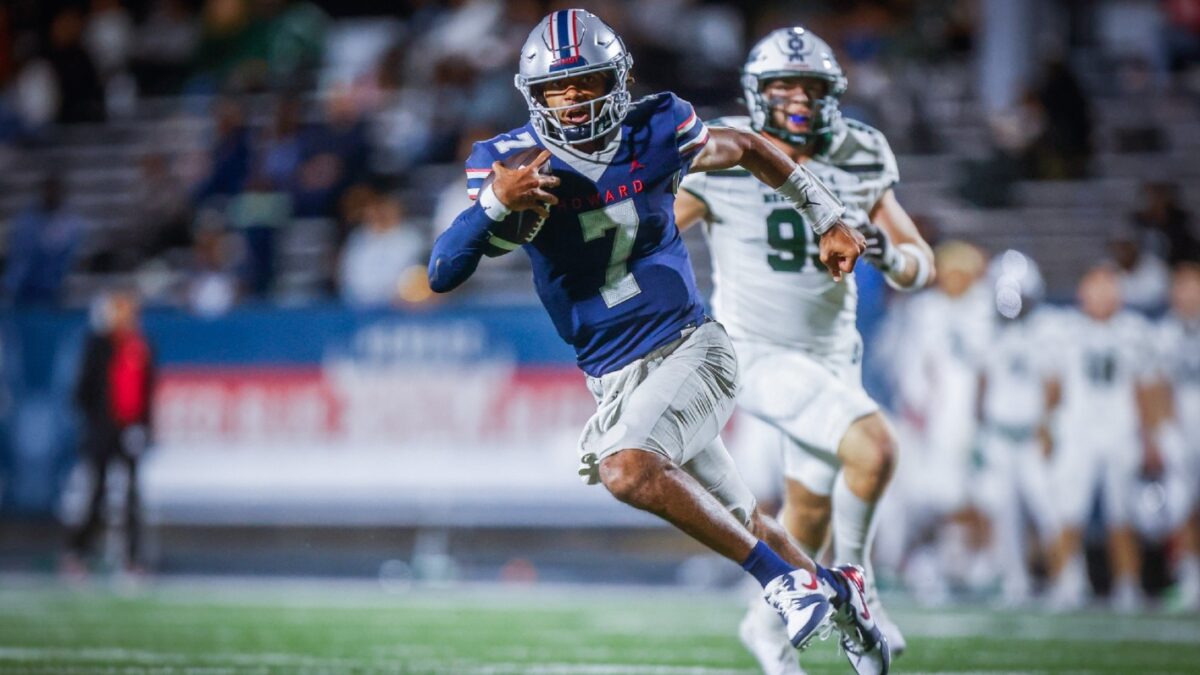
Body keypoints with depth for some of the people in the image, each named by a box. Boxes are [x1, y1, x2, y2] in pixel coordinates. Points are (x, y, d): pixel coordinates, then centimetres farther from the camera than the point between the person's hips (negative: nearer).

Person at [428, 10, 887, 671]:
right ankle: (834, 592, 40)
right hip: (616, 381, 3)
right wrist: (495, 204, -32)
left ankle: (786, 580, -21)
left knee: (627, 468, -30)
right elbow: (441, 274, -15)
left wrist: (827, 221, 20)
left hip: (688, 346, -3)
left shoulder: (656, 133, -8)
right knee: (737, 521, 14)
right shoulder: (509, 162, -7)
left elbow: (749, 148, 13)